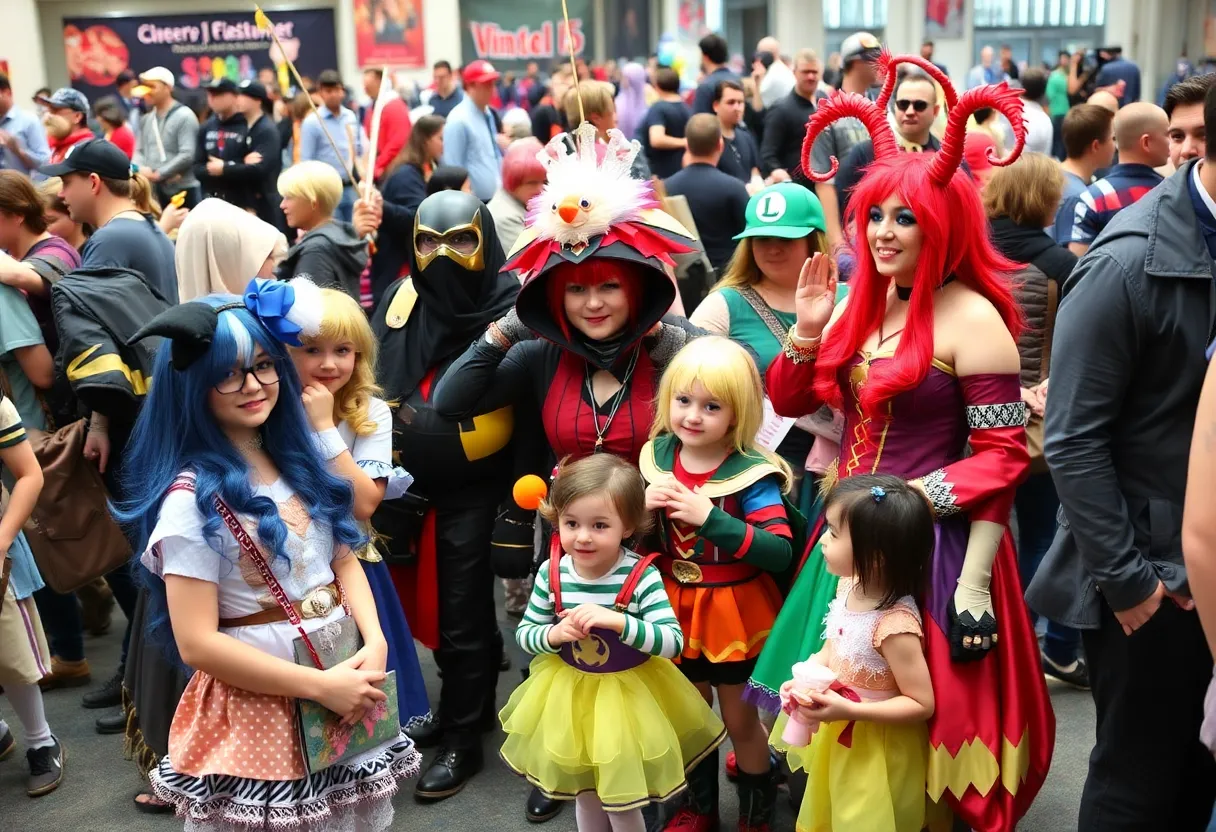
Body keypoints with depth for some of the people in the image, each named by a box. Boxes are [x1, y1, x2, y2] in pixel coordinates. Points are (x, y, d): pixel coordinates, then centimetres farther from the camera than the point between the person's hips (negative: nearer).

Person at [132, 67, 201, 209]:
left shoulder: (184, 117, -8)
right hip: (153, 191, 7)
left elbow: (187, 155, -16)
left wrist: (158, 174, -15)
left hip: (183, 191, -6)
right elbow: (139, 151, 12)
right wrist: (141, 169, -11)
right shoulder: (146, 119, 13)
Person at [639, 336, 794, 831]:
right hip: (677, 608, 5)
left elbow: (780, 553, -28)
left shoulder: (751, 473, -20)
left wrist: (710, 517, -35)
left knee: (740, 719, 12)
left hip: (734, 613, -4)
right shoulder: (657, 456, -5)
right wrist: (645, 504, -18)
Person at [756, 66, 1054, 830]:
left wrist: (973, 586, -20)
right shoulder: (863, 300, 6)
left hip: (932, 541, -7)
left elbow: (1004, 458, -16)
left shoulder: (971, 317, -15)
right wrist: (807, 331, -7)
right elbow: (791, 403, 12)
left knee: (922, 712, 5)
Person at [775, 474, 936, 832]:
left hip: (875, 749, -7)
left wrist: (849, 711, -31)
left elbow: (923, 705, -26)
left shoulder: (895, 624, -33)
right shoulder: (850, 586, -10)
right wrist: (803, 678, -13)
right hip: (837, 740, 7)